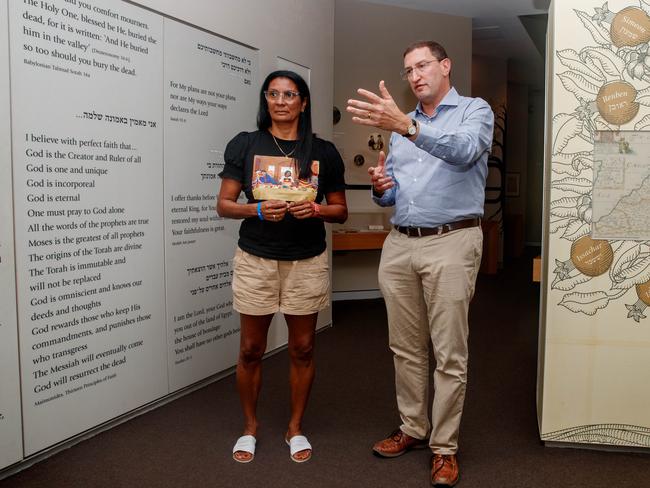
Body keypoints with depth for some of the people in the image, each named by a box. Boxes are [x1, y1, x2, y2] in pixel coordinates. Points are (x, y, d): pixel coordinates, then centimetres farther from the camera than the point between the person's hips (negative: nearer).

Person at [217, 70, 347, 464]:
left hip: (307, 263, 1)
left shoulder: (324, 151, 3)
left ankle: (296, 427, 27)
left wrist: (315, 210, -14)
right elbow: (224, 205, 0)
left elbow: (341, 211, 7)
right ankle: (250, 426, 28)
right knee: (251, 350, 8)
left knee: (302, 349, 8)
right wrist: (257, 210, -19)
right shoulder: (244, 145, 1)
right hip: (255, 261, 0)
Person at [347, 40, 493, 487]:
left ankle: (444, 446, 11)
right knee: (406, 348, 12)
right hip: (399, 244, 6)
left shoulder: (475, 110, 1)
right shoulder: (401, 127, 19)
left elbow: (464, 151, -22)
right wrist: (381, 188, -4)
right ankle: (414, 428, 26)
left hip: (451, 242, -6)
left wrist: (407, 126, -34)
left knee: (450, 355, -1)